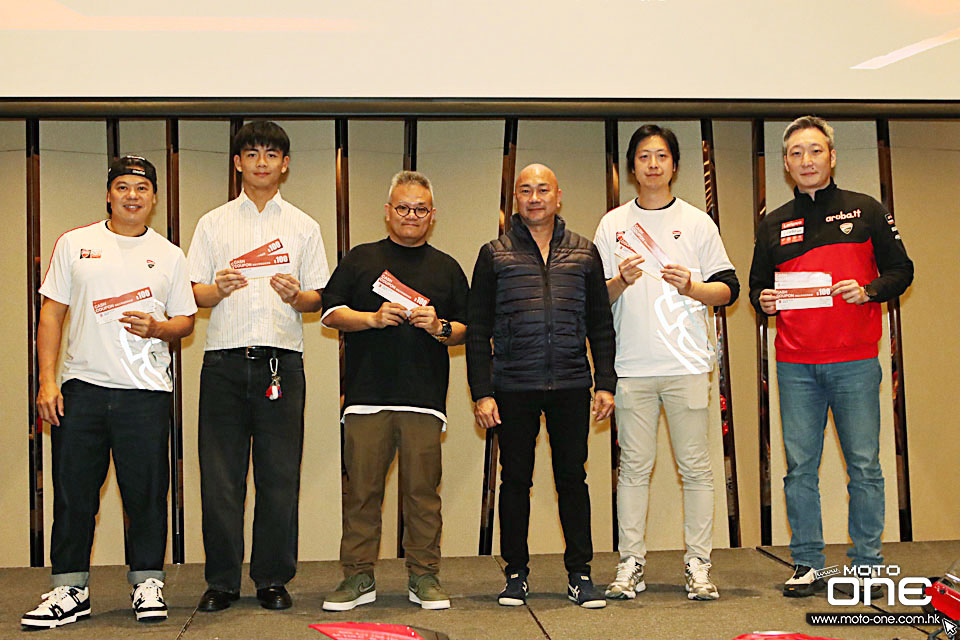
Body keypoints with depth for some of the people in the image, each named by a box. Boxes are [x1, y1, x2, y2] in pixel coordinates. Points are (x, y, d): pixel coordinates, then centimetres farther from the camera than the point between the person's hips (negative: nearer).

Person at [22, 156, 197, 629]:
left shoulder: (169, 255, 10)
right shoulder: (74, 244, 9)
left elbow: (186, 320, 12)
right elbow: (51, 313, 7)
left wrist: (157, 329, -11)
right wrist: (47, 381, -1)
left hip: (146, 393, 0)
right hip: (82, 387, 1)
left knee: (146, 493, 1)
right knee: (73, 492, 3)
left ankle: (147, 583, 15)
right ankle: (70, 589, 14)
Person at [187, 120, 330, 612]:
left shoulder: (303, 226, 14)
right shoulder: (214, 223, 13)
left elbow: (317, 299, 11)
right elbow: (194, 294, 8)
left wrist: (296, 295, -11)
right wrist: (218, 289, -13)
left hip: (281, 361, 0)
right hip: (225, 360, 0)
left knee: (280, 476, 1)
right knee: (220, 475, 0)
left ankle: (273, 579, 12)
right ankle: (221, 580, 12)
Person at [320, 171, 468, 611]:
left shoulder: (446, 268, 17)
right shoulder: (360, 259, 13)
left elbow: (465, 330, 15)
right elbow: (331, 313, 8)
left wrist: (440, 327, -6)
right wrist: (373, 318, -7)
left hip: (425, 397, 1)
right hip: (367, 394, 0)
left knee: (422, 488, 1)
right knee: (362, 487, 0)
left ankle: (424, 576, 10)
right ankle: (358, 575, 9)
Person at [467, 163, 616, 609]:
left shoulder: (584, 253, 11)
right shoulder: (494, 255, 5)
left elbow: (601, 325, 12)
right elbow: (477, 330, 3)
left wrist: (606, 383, 5)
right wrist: (481, 392, -3)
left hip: (571, 387, 1)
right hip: (513, 388, -1)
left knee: (572, 478, 5)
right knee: (516, 480, 6)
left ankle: (579, 574, 15)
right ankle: (516, 573, 18)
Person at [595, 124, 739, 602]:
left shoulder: (697, 222, 9)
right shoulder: (612, 224, 11)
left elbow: (728, 289, 6)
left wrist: (689, 286, -11)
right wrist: (620, 282, -11)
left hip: (687, 364, 0)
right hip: (632, 365, 1)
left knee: (695, 467, 1)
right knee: (634, 466, 2)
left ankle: (698, 565, 8)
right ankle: (630, 563, 9)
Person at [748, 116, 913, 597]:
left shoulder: (866, 211, 7)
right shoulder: (773, 225, 13)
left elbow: (900, 270, 7)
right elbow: (757, 286, 18)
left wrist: (868, 290, -12)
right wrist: (763, 301, -4)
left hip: (855, 362, -2)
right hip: (796, 366, 2)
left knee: (864, 465, 1)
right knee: (800, 467, 3)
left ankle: (867, 563, 13)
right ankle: (807, 565, 12)